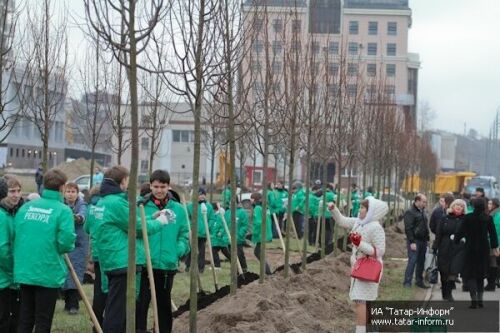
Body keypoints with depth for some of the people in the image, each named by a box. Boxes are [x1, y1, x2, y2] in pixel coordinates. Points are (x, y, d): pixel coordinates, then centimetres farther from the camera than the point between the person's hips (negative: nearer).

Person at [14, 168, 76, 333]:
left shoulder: (25, 207, 6)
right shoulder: (63, 210, -11)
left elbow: (15, 236, 6)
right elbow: (66, 242, -19)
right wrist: (62, 248, 3)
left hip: (24, 271, 5)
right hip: (48, 273, -5)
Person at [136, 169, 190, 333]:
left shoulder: (178, 209, 3)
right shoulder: (141, 206, -4)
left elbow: (184, 234, 8)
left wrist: (179, 250, -7)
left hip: (168, 265, 3)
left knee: (164, 303, 16)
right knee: (141, 302, -3)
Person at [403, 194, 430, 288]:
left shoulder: (422, 211, 16)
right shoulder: (410, 212, -10)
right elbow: (408, 228, -15)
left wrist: (427, 239, 13)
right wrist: (412, 242, -19)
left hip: (423, 241, 8)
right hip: (414, 241, -8)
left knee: (421, 262, 11)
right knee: (412, 261, -9)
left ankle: (419, 281, 19)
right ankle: (407, 282, -6)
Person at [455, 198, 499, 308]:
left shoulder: (468, 217, -11)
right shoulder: (488, 218, -5)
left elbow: (461, 232, -6)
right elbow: (493, 233, 0)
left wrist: (455, 240, 13)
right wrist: (495, 247, 12)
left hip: (471, 249, -2)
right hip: (484, 249, 2)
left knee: (470, 275, 3)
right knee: (481, 275, 17)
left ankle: (474, 300, -10)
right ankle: (480, 299, 17)